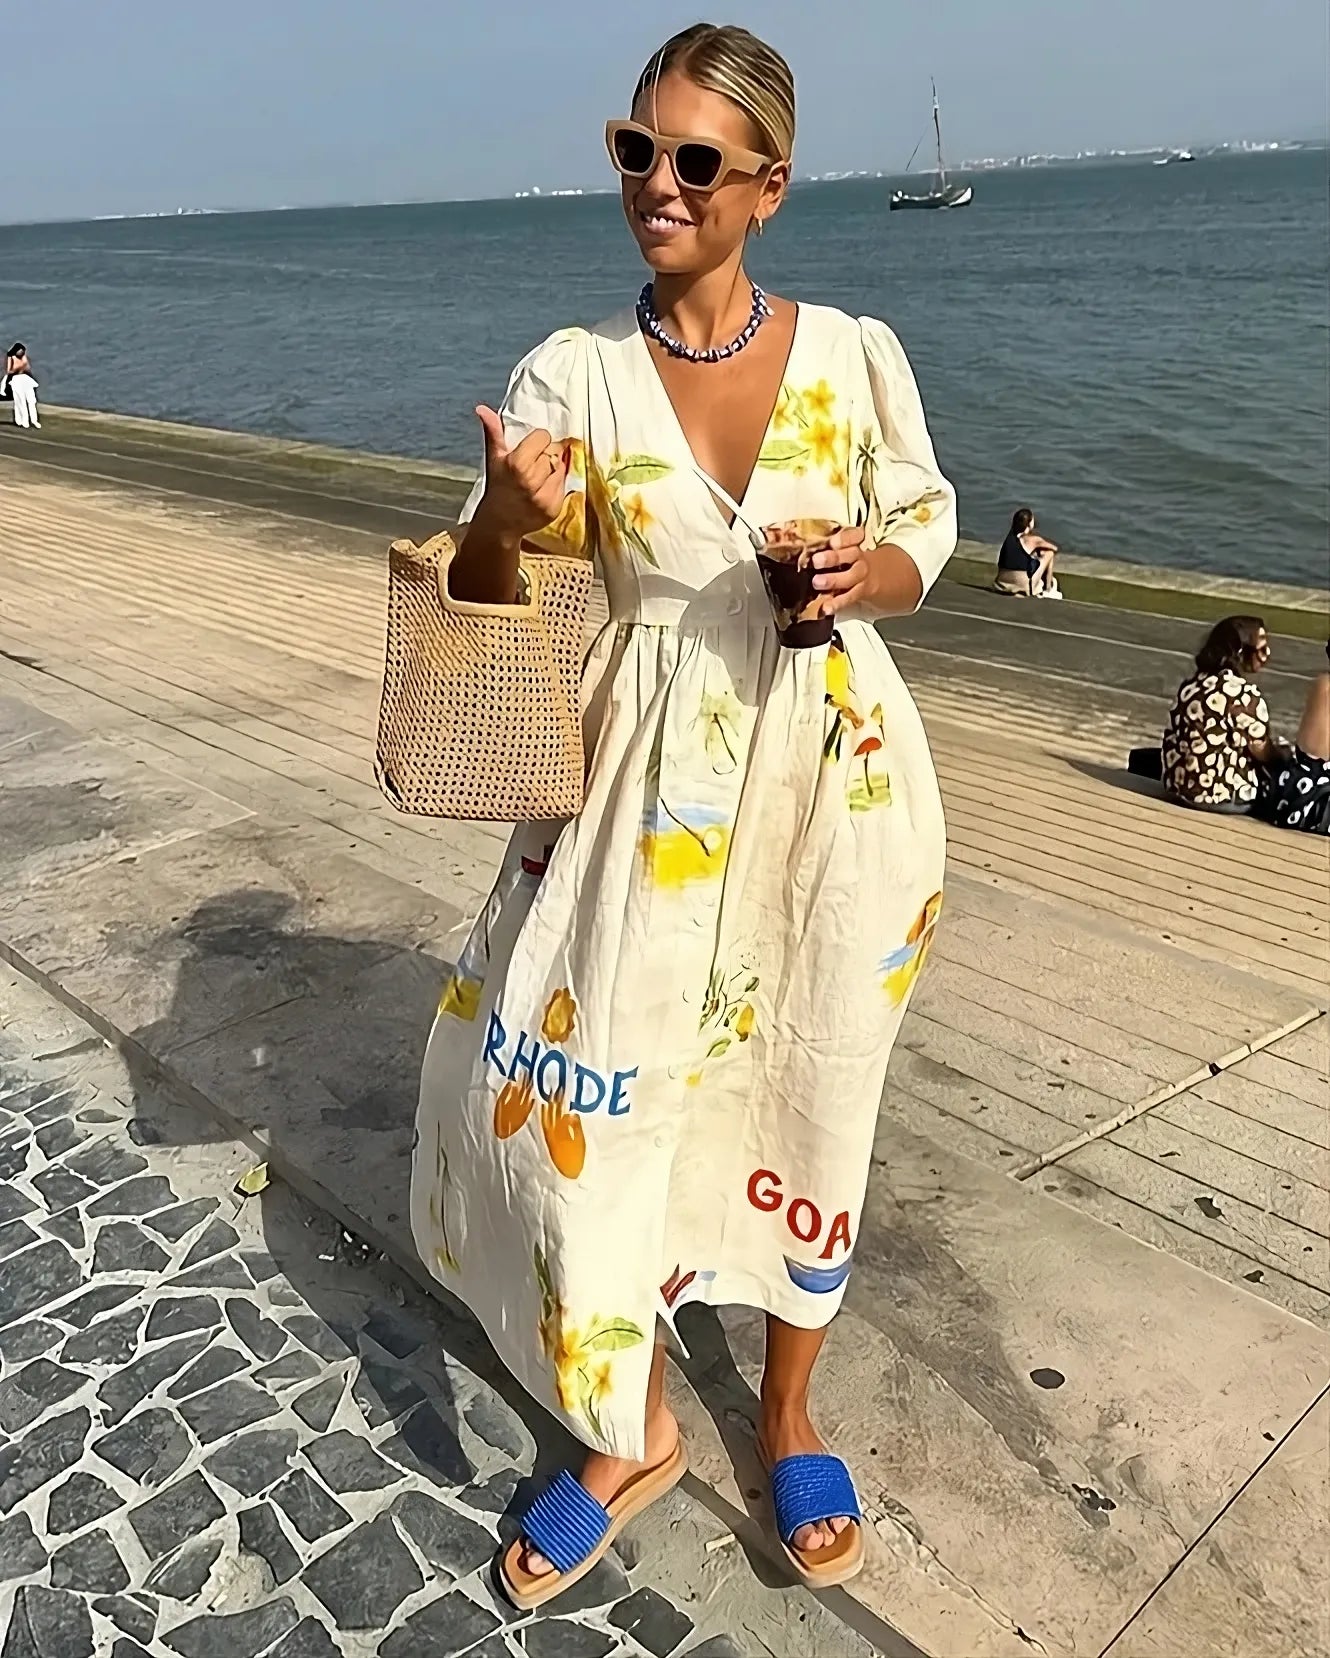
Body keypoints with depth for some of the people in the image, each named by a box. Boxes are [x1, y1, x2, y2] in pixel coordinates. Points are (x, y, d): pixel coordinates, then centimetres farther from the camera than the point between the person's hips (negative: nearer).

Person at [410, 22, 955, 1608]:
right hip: (648, 789, 0)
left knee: (807, 1096, 11)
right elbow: (482, 601, -2)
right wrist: (506, 518, -24)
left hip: (835, 774, 0)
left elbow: (919, 545, 9)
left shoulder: (855, 353, -1)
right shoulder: (571, 372, -2)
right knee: (583, 1089, 0)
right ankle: (635, 1430, 28)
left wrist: (867, 573, -14)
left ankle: (787, 1411, 38)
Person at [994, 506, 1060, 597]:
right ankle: (1048, 590, 21)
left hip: (1002, 584, 6)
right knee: (1049, 552, 11)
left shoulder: (1009, 536, 8)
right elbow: (1055, 549, 14)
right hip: (1022, 586, -6)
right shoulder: (1033, 539, -6)